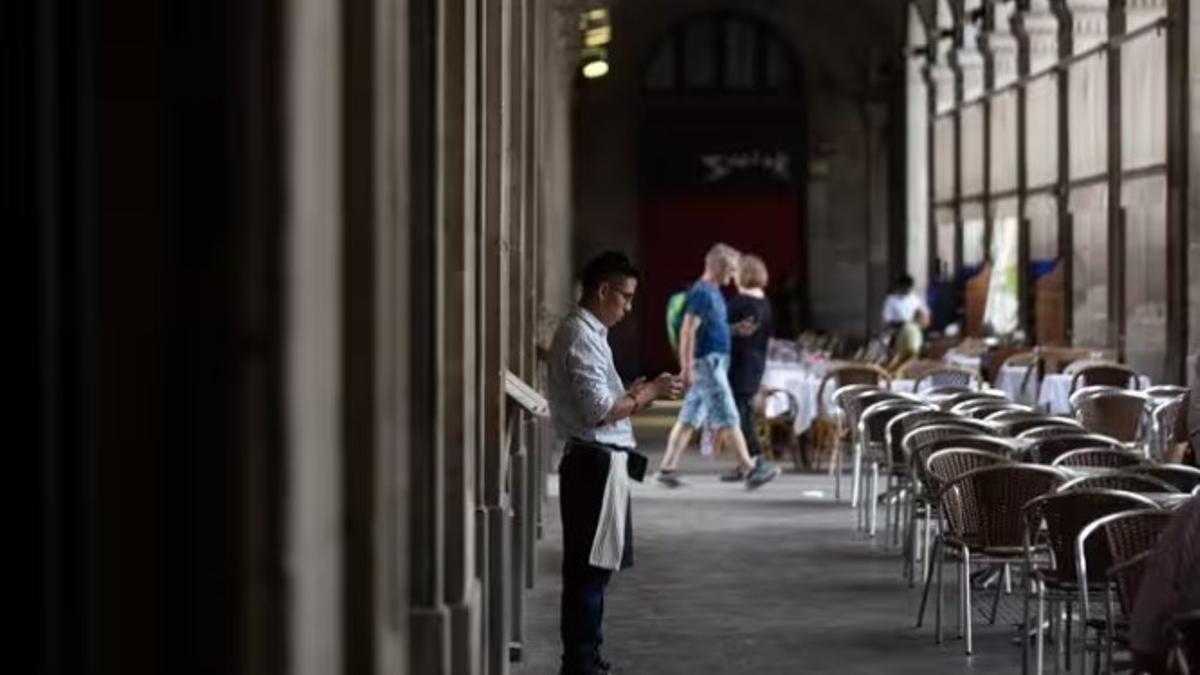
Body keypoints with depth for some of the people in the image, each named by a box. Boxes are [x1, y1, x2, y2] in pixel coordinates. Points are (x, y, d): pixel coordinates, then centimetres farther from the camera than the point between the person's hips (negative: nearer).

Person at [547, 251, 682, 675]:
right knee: (589, 570, -7)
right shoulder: (581, 337, -15)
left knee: (593, 569, 14)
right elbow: (599, 409, -20)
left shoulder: (587, 334, 17)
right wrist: (648, 394, -11)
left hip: (600, 463, 10)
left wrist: (635, 394, 10)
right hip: (595, 464, -10)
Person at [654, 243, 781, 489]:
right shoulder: (702, 292, -14)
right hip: (707, 362, -10)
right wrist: (687, 368, -22)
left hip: (715, 361, 10)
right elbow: (688, 331, -19)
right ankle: (751, 470, -3)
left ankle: (667, 469, 8)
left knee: (689, 418, 8)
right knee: (728, 418, -6)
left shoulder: (714, 292, 16)